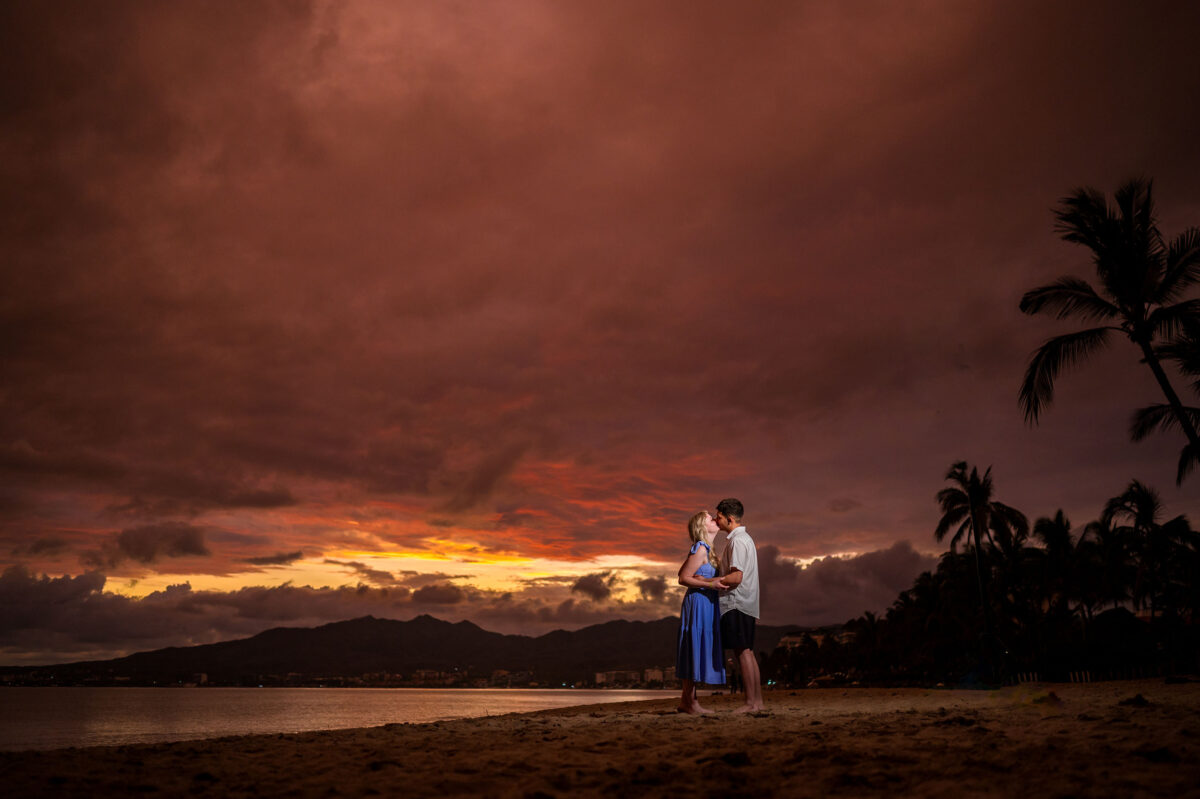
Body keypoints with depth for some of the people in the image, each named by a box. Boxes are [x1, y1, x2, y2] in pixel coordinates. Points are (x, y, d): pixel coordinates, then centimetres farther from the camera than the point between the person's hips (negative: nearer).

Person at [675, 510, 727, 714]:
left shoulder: (706, 548, 15)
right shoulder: (700, 548, -13)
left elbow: (682, 572, 19)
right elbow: (683, 578, -15)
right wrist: (709, 584, -21)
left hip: (705, 605, 10)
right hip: (699, 603, -10)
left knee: (697, 651, 10)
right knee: (696, 649, -6)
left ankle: (686, 700, 14)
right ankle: (690, 702, -2)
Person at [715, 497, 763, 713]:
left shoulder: (737, 541, -13)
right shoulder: (746, 538, 19)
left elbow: (736, 576, -21)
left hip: (736, 603, -10)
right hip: (747, 604, 10)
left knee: (743, 652, -8)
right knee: (748, 653, 11)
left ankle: (751, 703, -6)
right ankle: (757, 700, 14)